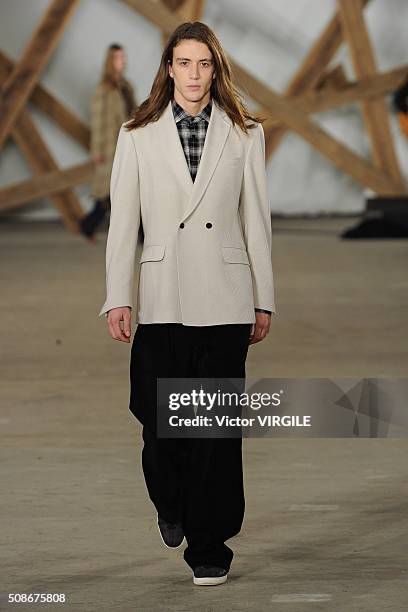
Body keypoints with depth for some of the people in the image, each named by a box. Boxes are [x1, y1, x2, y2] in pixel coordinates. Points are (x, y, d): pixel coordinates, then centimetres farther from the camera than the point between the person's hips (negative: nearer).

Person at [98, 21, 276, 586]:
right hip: (163, 299, 0)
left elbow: (256, 219, 6)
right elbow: (123, 221, 3)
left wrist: (263, 300, 6)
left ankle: (209, 546, 8)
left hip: (224, 300, 0)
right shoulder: (138, 136, 5)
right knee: (159, 419, 4)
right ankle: (172, 504, 35)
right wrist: (118, 298, -4)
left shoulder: (244, 135, 6)